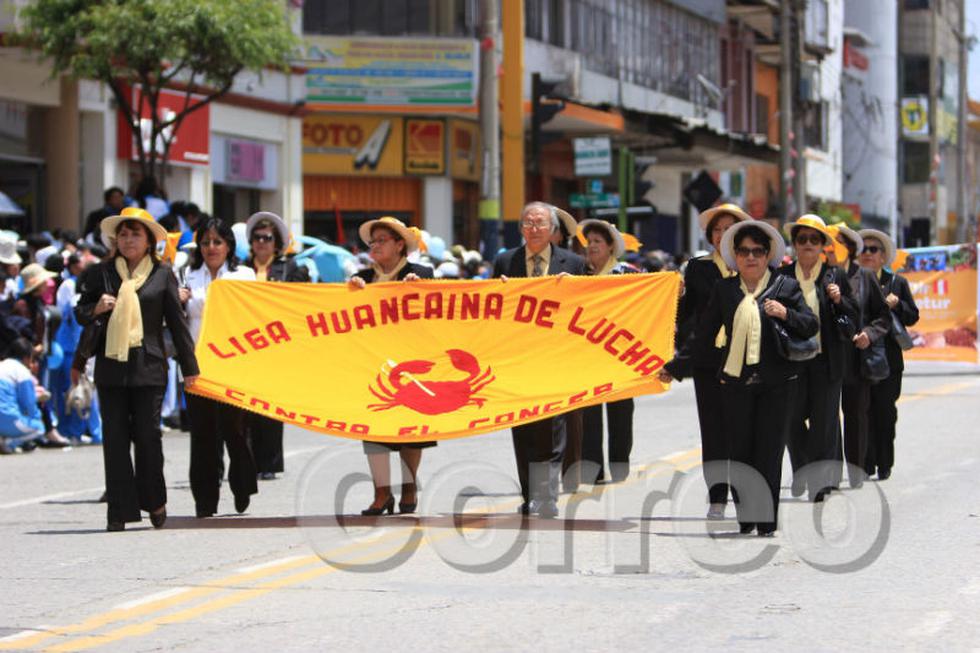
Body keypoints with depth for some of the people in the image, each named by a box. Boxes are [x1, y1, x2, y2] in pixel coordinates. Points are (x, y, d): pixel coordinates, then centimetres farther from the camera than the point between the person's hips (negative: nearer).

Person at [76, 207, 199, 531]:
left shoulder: (162, 274, 5)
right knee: (115, 438, 0)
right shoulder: (100, 273, 9)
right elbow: (79, 314, 14)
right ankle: (119, 511, 3)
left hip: (148, 367, -2)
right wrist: (97, 309, -9)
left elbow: (177, 322, 7)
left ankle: (155, 502, 16)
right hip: (110, 367, 2)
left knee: (148, 435, -2)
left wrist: (189, 367, 6)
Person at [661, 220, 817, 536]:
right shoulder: (724, 289, 9)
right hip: (736, 383, 2)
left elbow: (812, 326, 0)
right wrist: (675, 368, 12)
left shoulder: (786, 287, 3)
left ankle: (766, 525, 2)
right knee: (740, 454, 2)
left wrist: (786, 314, -18)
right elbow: (703, 335, 13)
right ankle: (745, 522, 11)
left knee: (769, 454, -3)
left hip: (776, 385, -2)